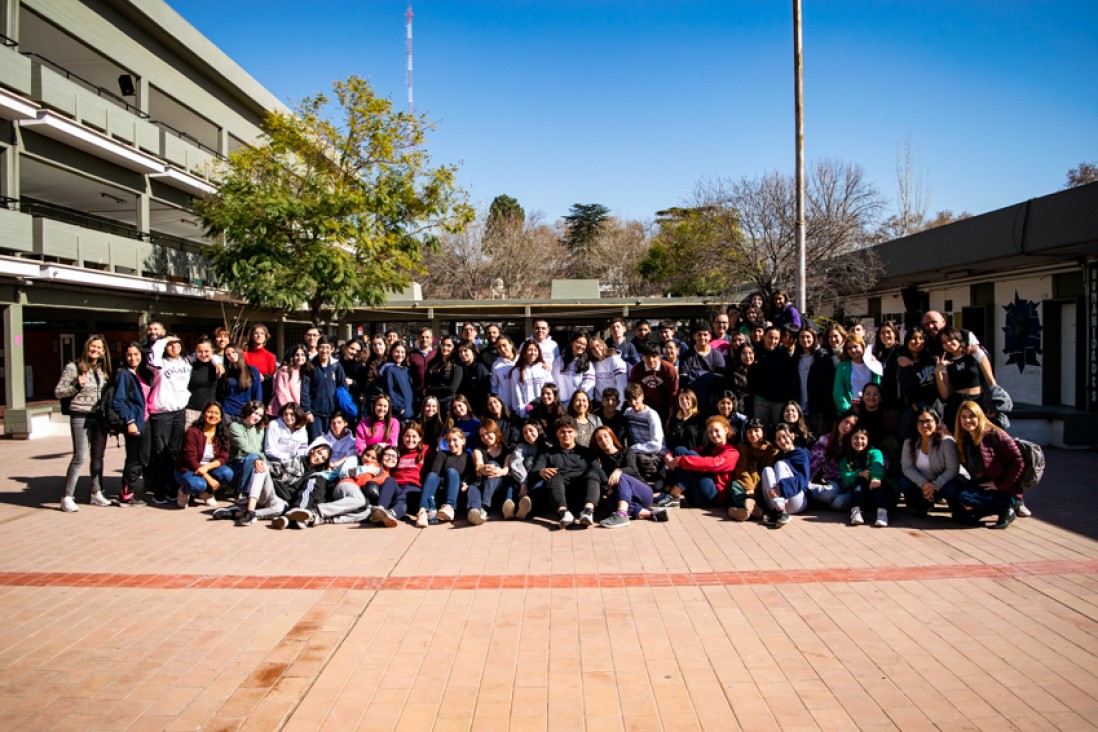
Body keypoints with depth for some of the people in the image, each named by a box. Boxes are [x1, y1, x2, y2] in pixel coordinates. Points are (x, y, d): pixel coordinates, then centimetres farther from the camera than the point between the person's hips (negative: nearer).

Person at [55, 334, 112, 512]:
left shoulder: (103, 370, 12)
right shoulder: (74, 367, -4)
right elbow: (58, 392, -5)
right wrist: (77, 386, -20)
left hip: (100, 417, 6)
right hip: (81, 417, -6)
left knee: (98, 456, 10)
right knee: (80, 457, -11)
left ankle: (96, 493, 19)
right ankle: (67, 497, -3)